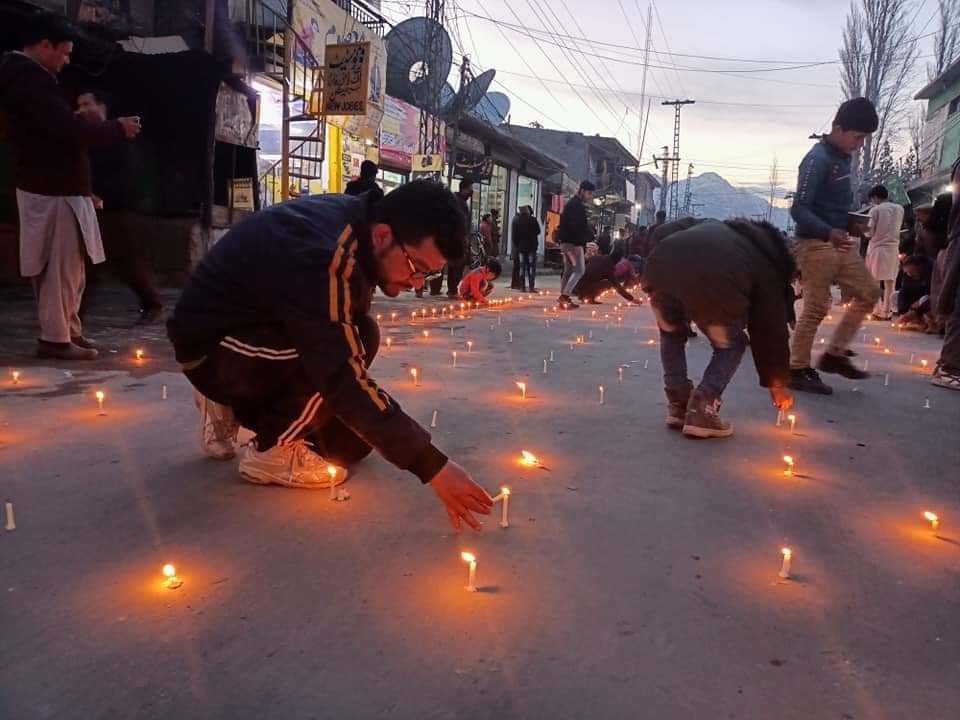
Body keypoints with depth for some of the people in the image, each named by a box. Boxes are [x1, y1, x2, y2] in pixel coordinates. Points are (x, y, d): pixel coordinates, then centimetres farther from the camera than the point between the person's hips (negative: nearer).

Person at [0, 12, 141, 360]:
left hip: (50, 186, 10)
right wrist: (117, 128, -12)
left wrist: (91, 123, 6)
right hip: (54, 190, -10)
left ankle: (68, 330, 23)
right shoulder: (30, 77, -18)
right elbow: (68, 130, -24)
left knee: (66, 266, 15)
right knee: (63, 266, -3)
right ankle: (55, 338, 5)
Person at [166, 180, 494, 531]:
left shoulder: (355, 222, -9)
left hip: (257, 327, 8)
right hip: (211, 348, -8)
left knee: (348, 446, 4)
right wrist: (432, 465, -36)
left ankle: (231, 408, 18)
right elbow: (344, 377, -38)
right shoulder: (320, 258, -35)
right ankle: (273, 450, -10)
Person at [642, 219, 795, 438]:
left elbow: (660, 232, 35)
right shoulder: (767, 265, 28)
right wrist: (777, 384, 38)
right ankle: (701, 412, 9)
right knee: (730, 346, 24)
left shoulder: (716, 229, 42)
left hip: (660, 267, 4)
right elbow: (771, 327, 28)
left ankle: (678, 406, 27)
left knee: (671, 334, 33)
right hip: (712, 285, -4)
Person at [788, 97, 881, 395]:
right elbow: (798, 209, -23)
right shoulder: (818, 159, -15)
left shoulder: (842, 157, 13)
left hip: (840, 243, 9)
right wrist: (829, 232, -35)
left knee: (868, 293, 11)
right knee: (816, 309, -6)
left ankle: (834, 354, 16)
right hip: (816, 244, -9)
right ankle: (797, 370, 4)